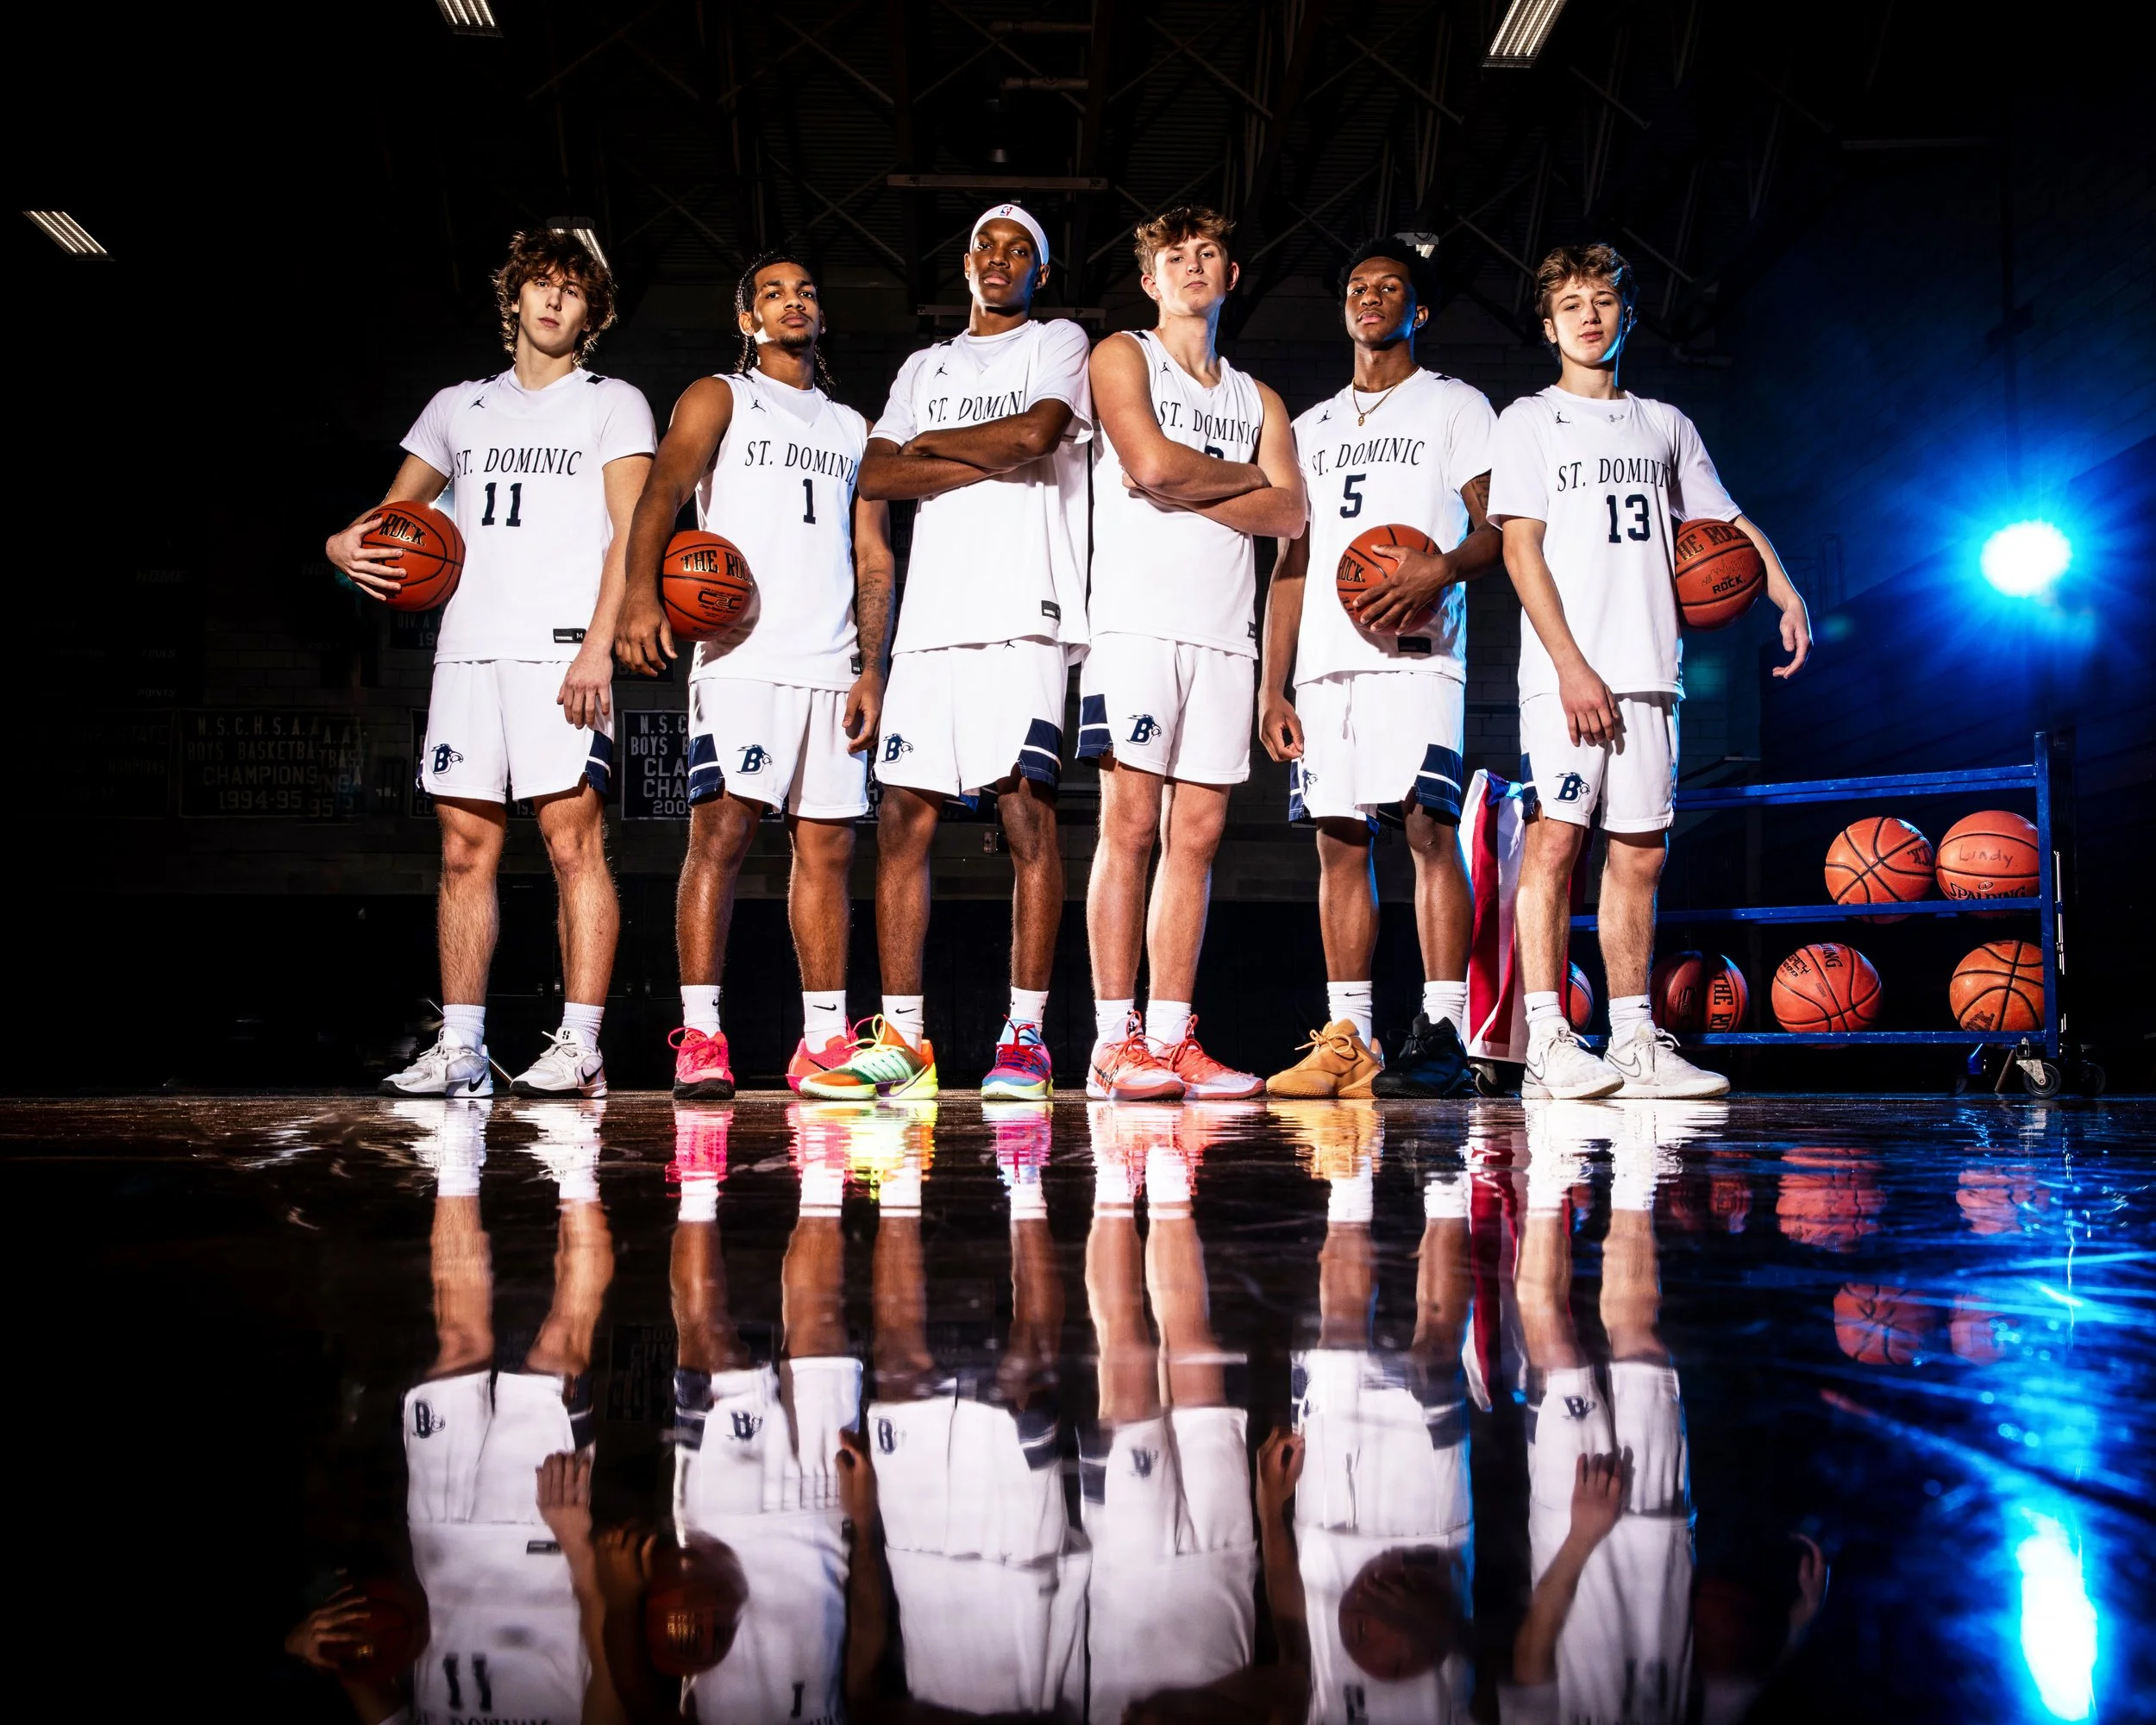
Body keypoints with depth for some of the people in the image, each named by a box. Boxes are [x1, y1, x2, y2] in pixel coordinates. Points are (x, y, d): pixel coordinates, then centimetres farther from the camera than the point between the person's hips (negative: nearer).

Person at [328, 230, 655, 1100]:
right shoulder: (458, 407, 23)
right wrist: (344, 543, 3)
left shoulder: (613, 403, 10)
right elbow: (395, 510, 28)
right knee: (466, 848, 2)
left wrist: (598, 646, -13)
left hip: (564, 649, -4)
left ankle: (579, 1046, -9)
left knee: (574, 841, -10)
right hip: (468, 648, 5)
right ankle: (460, 1048, 5)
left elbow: (632, 532, -1)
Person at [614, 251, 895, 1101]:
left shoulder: (853, 427, 23)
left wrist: (870, 665, 5)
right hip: (742, 651, -4)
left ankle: (823, 1040, 7)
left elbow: (873, 556, 18)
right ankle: (699, 1037, -12)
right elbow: (662, 490, -6)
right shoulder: (718, 399, 11)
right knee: (721, 831, -13)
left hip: (833, 664, 4)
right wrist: (642, 592, -25)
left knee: (827, 846, 3)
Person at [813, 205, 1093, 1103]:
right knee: (904, 817, 0)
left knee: (1026, 808, -11)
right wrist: (989, 461, -2)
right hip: (932, 615, 5)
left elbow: (1035, 433, -9)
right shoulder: (923, 367, 25)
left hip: (1021, 611, -5)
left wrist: (933, 442, 6)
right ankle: (901, 1037, 4)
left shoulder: (1058, 343, 12)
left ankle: (1025, 1036, -8)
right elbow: (876, 474, 9)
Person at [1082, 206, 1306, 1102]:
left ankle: (1171, 1038, 3)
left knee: (1197, 833, 1)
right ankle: (1114, 1043, -9)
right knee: (1130, 823, -10)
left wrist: (1187, 491, -6)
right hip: (1138, 617, -5)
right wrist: (1244, 474, 5)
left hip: (1223, 630, 5)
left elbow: (1288, 514, 7)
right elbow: (1149, 464, -9)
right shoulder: (1122, 356, 10)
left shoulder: (1258, 399, 23)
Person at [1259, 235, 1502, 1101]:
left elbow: (1497, 528, 2)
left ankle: (1443, 1033, -14)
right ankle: (1346, 1041, 3)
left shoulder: (1455, 405, 12)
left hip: (1417, 650, -4)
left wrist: (1442, 569, -21)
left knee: (1427, 823, -14)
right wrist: (1273, 687, 11)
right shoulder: (1312, 427, 24)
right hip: (1326, 659, 5)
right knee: (1338, 840, 1)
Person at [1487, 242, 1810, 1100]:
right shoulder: (1530, 420, 6)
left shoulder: (1665, 425, 19)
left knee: (1640, 851, 4)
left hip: (1647, 669, 5)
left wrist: (1786, 594, 3)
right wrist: (1571, 665, -13)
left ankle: (1634, 1042, 9)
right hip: (1566, 668, -4)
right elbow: (1520, 547, -3)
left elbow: (1724, 520, 21)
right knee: (1557, 833, -13)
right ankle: (1548, 1044, -13)